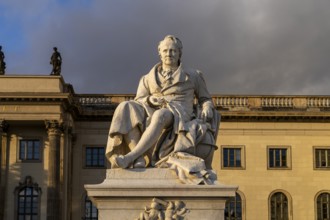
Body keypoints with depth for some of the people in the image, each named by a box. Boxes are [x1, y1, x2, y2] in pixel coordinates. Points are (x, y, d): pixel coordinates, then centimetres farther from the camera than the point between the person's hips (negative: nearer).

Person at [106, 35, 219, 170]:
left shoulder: (192, 76, 23)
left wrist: (207, 109, 0)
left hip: (178, 119, -3)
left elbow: (205, 100, 25)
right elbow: (138, 102, 14)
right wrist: (150, 100, -10)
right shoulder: (148, 79, 26)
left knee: (161, 116, -41)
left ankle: (130, 157, -53)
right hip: (151, 115, 3)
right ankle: (139, 159, -43)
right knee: (126, 109, -32)